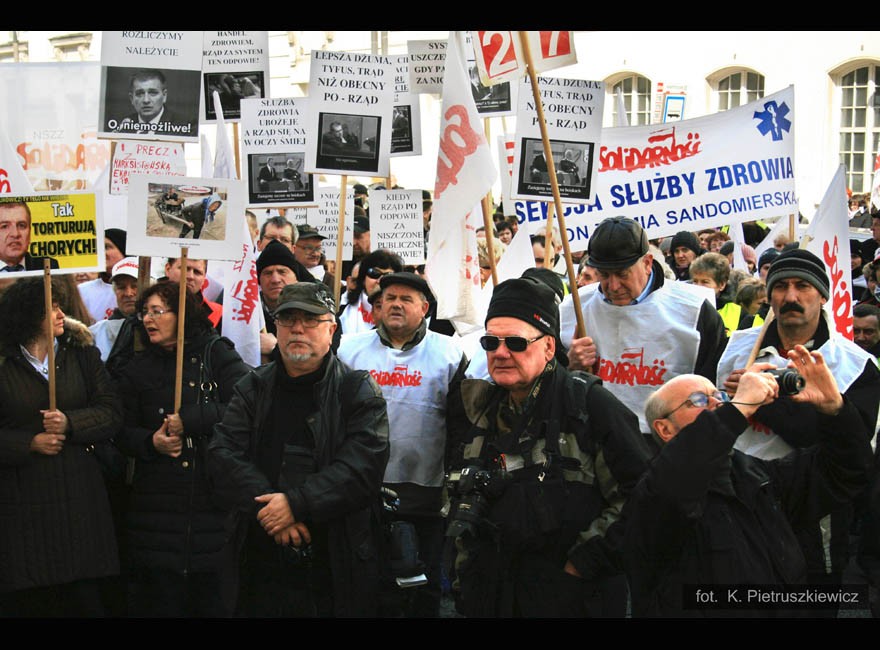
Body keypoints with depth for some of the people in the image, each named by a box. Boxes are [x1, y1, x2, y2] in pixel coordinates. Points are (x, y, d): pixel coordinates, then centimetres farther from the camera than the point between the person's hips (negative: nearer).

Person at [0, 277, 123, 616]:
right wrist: (30, 443, -13)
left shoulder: (83, 354, 6)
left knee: (84, 592, 3)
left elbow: (112, 412, 0)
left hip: (78, 496, 2)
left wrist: (70, 423, -14)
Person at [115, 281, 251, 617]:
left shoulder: (217, 354, 2)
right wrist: (150, 441, -11)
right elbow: (123, 431, 10)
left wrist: (188, 420, -15)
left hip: (214, 498, -2)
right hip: (158, 499, 2)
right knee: (163, 597, 5)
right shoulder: (137, 369, 12)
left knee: (215, 599, 1)